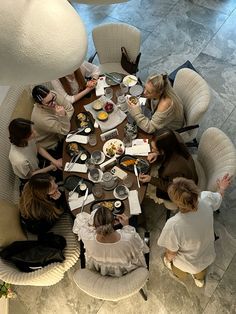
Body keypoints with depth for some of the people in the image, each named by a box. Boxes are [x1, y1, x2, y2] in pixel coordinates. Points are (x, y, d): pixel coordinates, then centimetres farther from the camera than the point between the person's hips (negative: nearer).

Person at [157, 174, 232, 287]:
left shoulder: (173, 225, -44)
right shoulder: (206, 199, -33)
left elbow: (171, 254, -24)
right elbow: (219, 197, -7)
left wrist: (168, 259, 0)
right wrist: (222, 188, 16)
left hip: (189, 265, -3)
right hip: (208, 257, 3)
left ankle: (180, 273, 67)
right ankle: (199, 278, 71)